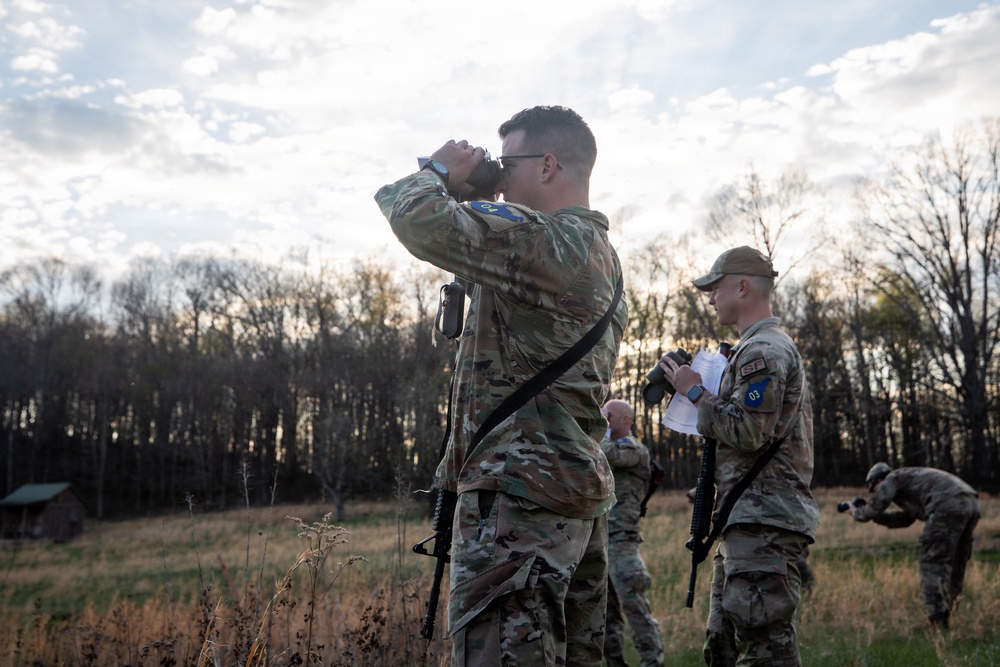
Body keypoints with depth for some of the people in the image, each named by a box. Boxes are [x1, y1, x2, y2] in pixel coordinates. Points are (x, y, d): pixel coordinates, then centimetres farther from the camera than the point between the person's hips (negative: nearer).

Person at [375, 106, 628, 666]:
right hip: (581, 492, 10)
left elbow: (419, 220, -24)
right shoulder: (602, 253, 17)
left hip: (522, 496, -10)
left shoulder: (546, 241, -14)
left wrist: (440, 172, -2)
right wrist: (462, 189, 18)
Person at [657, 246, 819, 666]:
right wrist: (695, 390, 15)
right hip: (749, 521, 11)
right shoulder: (755, 349, 22)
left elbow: (749, 432, -20)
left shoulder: (763, 350, -11)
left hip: (763, 521, -11)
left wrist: (695, 393, -10)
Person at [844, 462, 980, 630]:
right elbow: (905, 519, 43)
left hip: (948, 506, -9)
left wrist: (856, 512, 27)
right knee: (954, 567, 16)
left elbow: (873, 510, 8)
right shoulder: (911, 479, 36)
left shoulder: (891, 479, 11)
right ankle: (942, 620, 21)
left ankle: (938, 626, -8)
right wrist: (875, 514, 41)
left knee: (933, 566, -4)